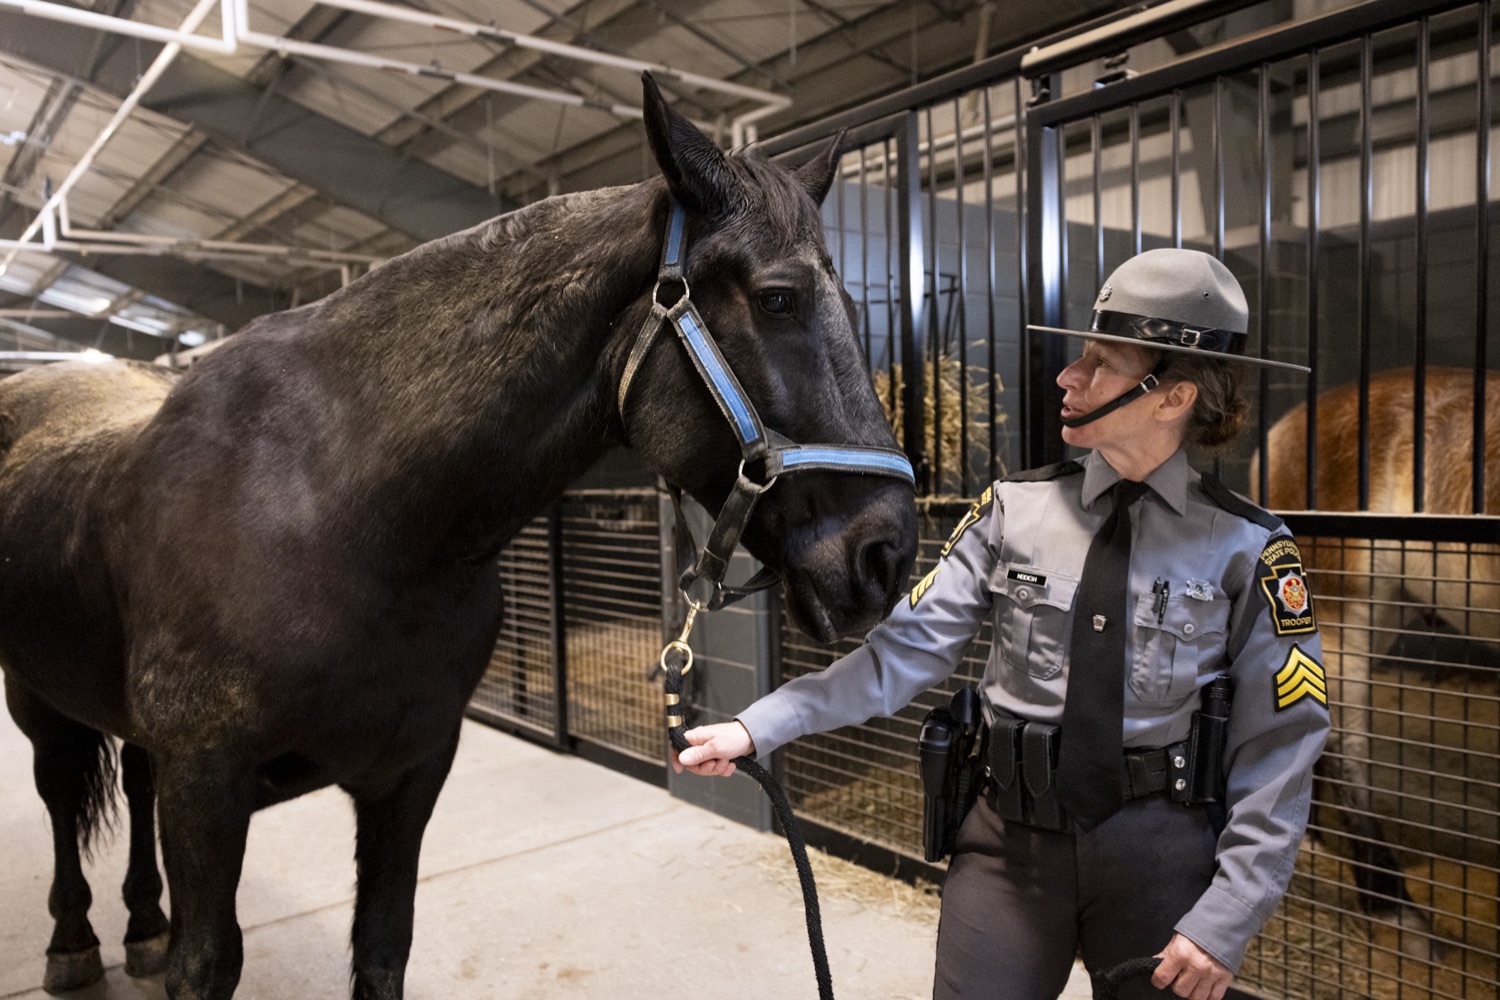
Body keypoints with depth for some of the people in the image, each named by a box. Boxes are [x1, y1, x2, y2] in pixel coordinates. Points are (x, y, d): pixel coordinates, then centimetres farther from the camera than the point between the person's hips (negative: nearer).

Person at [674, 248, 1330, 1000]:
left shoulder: (1246, 549, -8)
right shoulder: (1014, 513, -5)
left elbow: (1278, 742, -6)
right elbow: (909, 647, -9)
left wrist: (1227, 918, -11)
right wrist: (757, 728, -18)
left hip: (1161, 853, 0)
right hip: (1011, 837, 1)